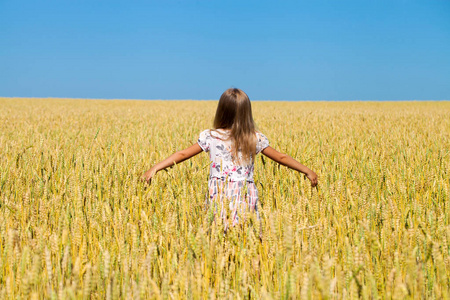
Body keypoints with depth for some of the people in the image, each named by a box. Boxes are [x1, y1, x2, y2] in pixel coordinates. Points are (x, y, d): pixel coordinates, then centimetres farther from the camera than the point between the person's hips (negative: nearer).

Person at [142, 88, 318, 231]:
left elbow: (183, 154, 4)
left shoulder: (210, 137, 2)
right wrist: (307, 171, 22)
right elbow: (281, 158, 12)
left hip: (218, 194, 0)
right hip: (245, 195, 0)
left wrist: (155, 169, 10)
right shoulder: (255, 139, 5)